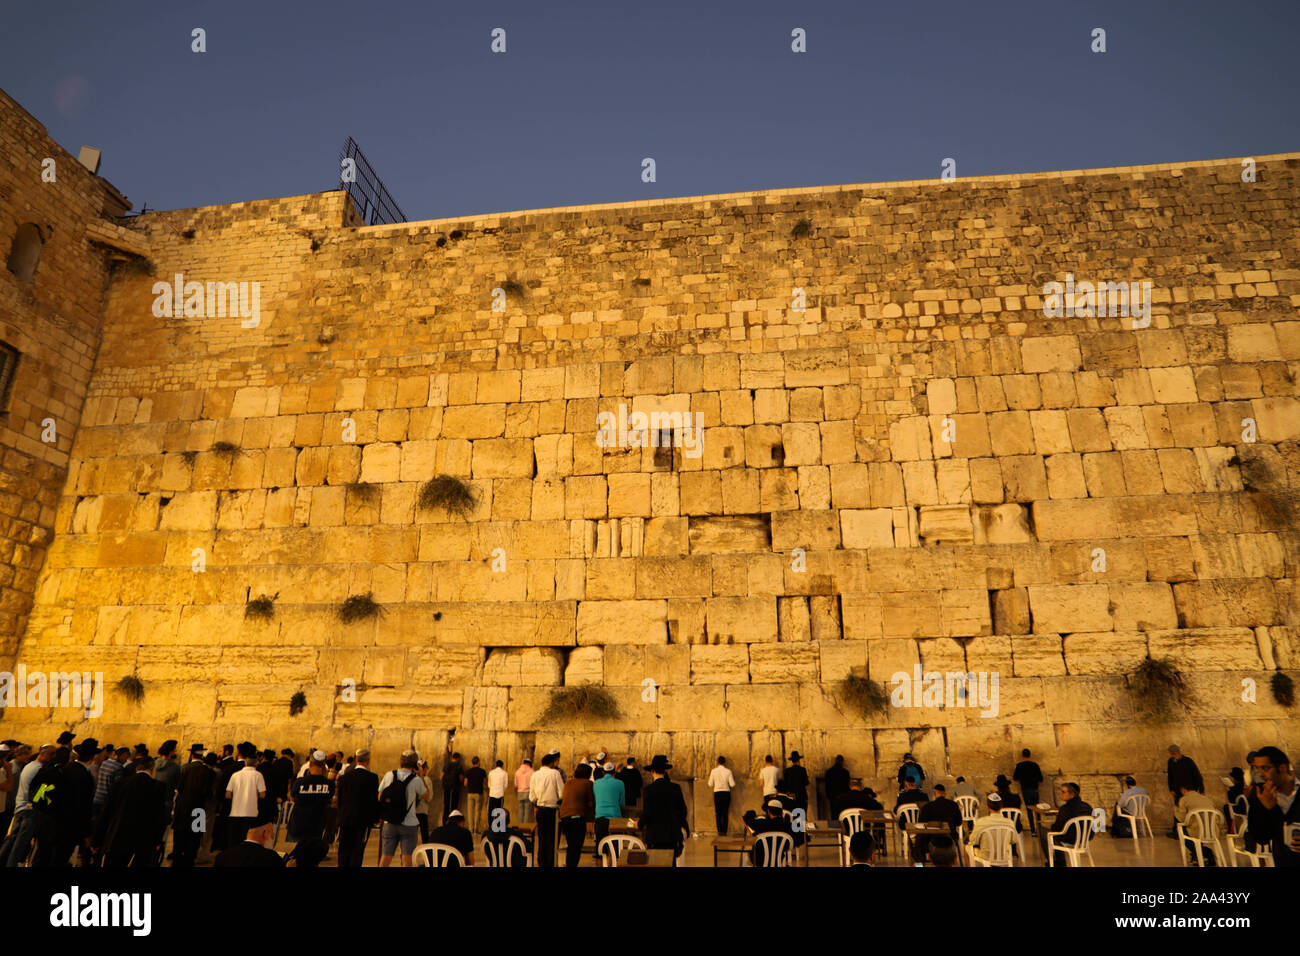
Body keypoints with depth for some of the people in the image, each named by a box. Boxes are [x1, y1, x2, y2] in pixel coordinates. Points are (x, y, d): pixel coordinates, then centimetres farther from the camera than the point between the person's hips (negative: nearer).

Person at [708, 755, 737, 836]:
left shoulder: (713, 771, -3)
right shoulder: (728, 771, -3)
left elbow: (710, 784, -2)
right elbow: (732, 784, -4)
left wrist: (709, 776, 14)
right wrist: (734, 779, 15)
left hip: (717, 793, 0)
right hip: (726, 793, 0)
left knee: (718, 813, 6)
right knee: (725, 813, 6)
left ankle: (719, 831, 3)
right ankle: (724, 831, 4)